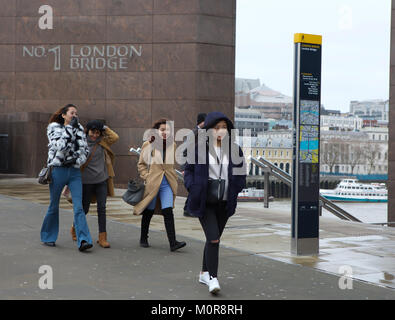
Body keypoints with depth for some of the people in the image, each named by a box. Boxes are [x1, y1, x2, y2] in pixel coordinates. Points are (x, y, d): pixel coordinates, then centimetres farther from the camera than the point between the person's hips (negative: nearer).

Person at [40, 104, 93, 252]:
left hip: (74, 171, 3)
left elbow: (85, 149, 9)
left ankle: (83, 240, -17)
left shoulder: (79, 129, 11)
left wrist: (76, 160, -9)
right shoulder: (54, 128, 0)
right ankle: (48, 237, 26)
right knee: (54, 206, 9)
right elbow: (59, 145, -17)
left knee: (78, 206, -10)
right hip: (58, 170, -2)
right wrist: (70, 127, -17)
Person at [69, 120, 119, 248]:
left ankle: (102, 238, 0)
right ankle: (75, 228, 36)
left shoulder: (102, 142, 5)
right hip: (86, 181, -3)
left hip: (102, 180, 3)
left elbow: (115, 137, -5)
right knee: (84, 208, 9)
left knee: (102, 208, -3)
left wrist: (104, 128, -2)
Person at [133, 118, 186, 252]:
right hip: (152, 183, -2)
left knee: (168, 211, -10)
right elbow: (141, 164, 3)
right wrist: (146, 177, -8)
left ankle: (173, 242, -13)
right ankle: (143, 239, 29)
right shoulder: (148, 145, -5)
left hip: (167, 184, 2)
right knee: (148, 212, 10)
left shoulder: (172, 145, 5)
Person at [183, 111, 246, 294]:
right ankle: (212, 278, -9)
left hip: (224, 202, 4)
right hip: (204, 202, -4)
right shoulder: (199, 148, -6)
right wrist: (194, 188, -10)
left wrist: (235, 189, -1)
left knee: (214, 238, 14)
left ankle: (204, 273, 30)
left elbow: (240, 173, 12)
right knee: (213, 238, -14)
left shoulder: (234, 149, 3)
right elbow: (188, 170, 3)